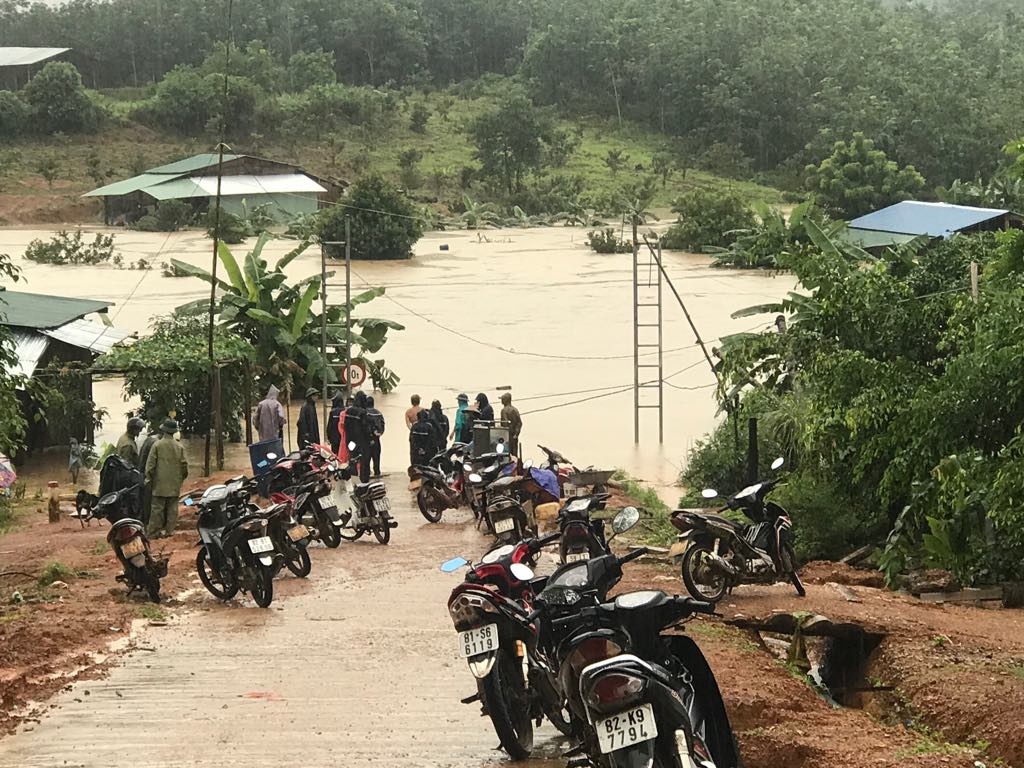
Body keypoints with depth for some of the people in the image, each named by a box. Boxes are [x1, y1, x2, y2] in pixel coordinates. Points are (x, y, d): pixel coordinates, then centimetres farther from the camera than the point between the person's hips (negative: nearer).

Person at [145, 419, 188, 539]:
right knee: (172, 508, 7)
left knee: (157, 508, -1)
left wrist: (148, 478, 2)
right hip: (174, 484, 2)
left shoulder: (157, 445, -7)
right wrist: (181, 478, 18)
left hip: (160, 484, -2)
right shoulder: (179, 447, 1)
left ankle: (153, 532, -1)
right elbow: (184, 465, 4)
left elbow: (150, 463, -6)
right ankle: (169, 530, 7)